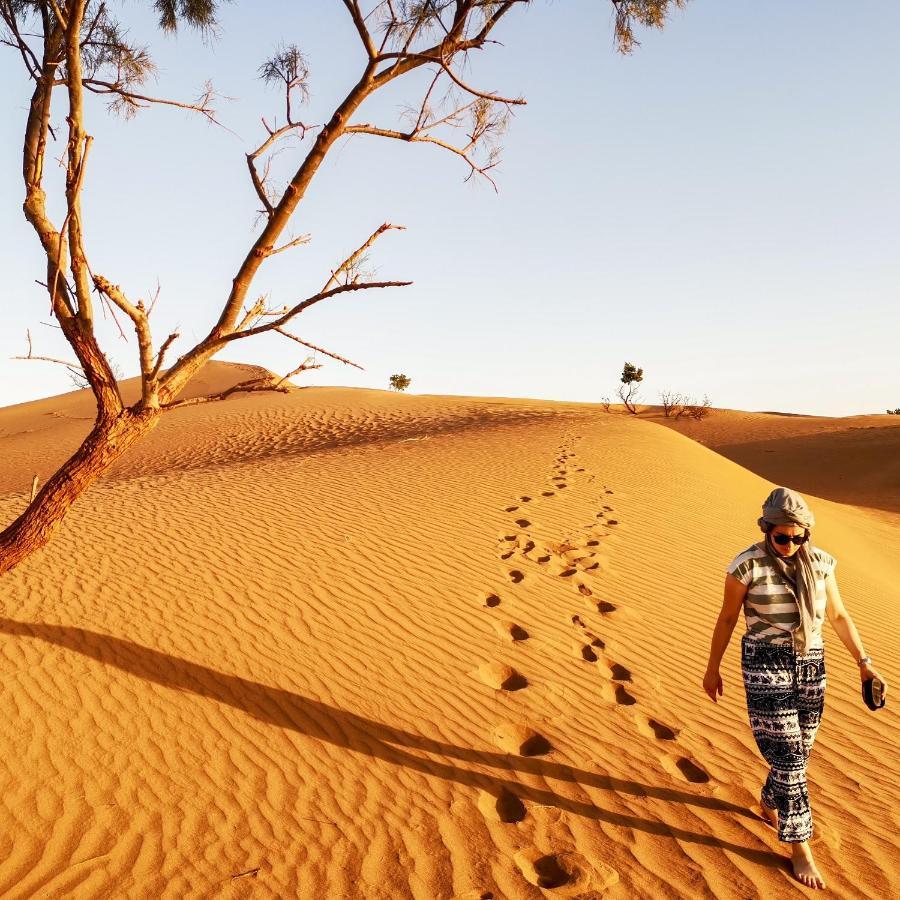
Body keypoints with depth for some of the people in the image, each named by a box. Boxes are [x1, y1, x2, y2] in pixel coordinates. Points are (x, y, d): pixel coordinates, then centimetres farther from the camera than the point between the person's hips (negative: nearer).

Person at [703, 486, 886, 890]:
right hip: (766, 666, -5)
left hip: (811, 666, 5)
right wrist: (712, 669, 3)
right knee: (788, 758, -3)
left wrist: (864, 664, 2)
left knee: (798, 751, 16)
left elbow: (838, 616, 8)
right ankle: (800, 847, 15)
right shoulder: (747, 565, -14)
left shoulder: (820, 562, -2)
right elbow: (726, 619, -4)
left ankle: (769, 801, 45)